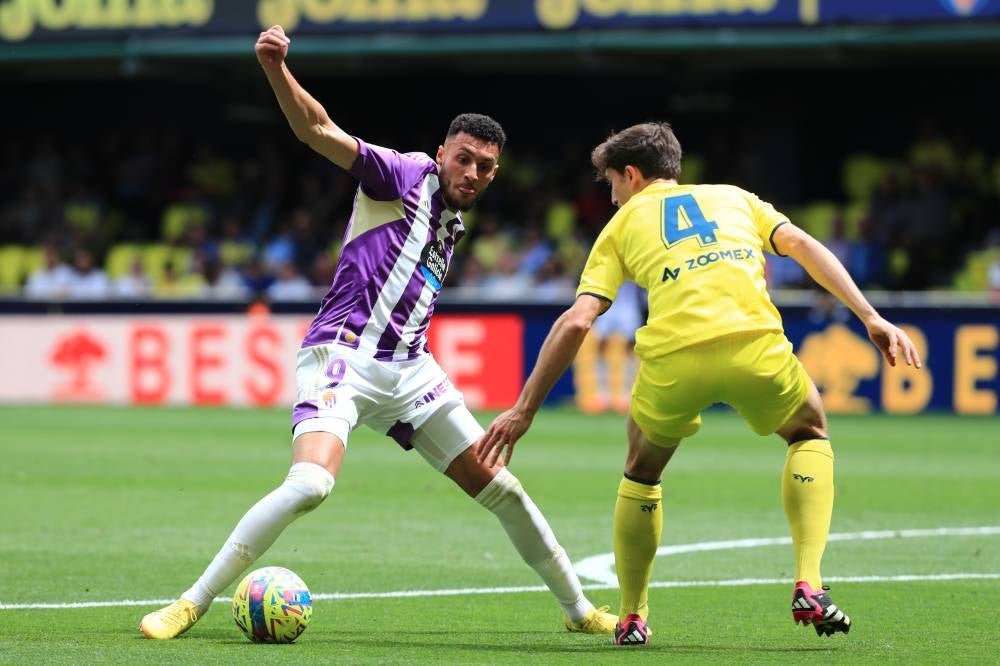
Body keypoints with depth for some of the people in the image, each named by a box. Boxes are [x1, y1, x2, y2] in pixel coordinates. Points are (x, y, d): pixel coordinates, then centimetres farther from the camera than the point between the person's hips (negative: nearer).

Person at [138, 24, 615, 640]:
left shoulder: (453, 221, 19)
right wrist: (276, 70, -33)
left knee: (501, 488, 7)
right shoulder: (406, 176, -3)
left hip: (409, 369, 8)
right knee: (309, 484, -28)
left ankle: (579, 609, 22)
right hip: (344, 353, -7)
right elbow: (319, 132, -16)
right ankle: (191, 605, -20)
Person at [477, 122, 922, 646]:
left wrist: (524, 410, 14)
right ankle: (809, 587, 13)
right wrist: (870, 317, 10)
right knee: (810, 434, 30)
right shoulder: (734, 198, 30)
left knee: (642, 470, 29)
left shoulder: (623, 224, 24)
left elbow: (576, 322, 12)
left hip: (671, 357, -1)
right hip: (755, 346, 1)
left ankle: (631, 618, 26)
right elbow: (801, 245, 13)